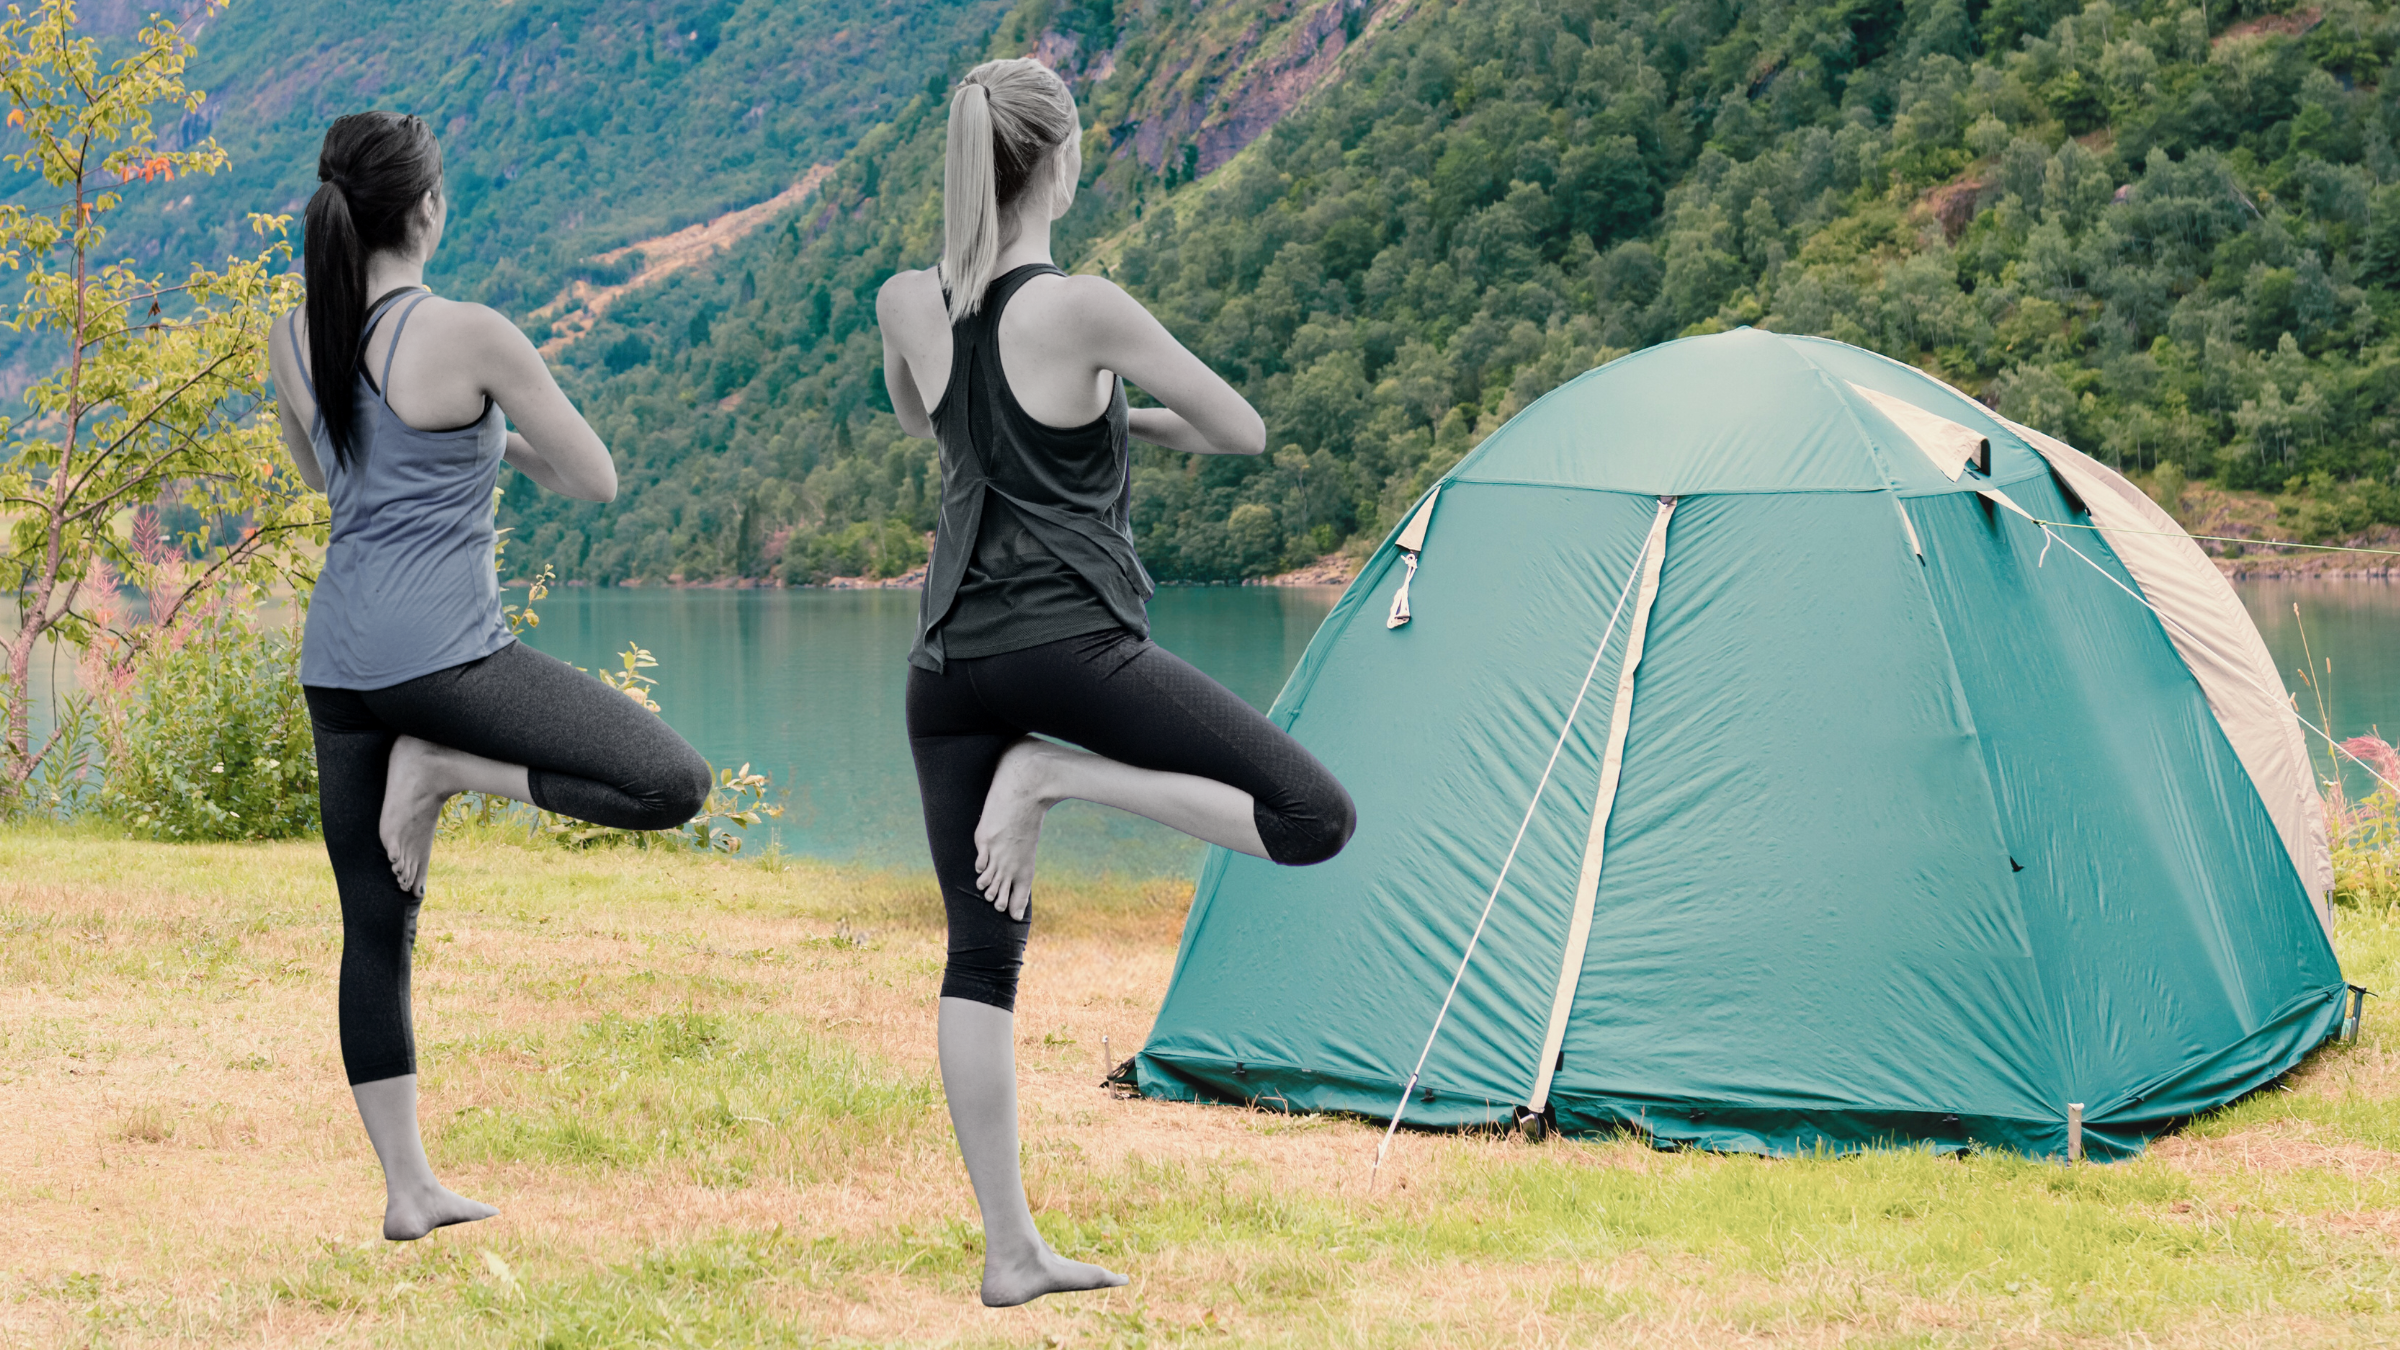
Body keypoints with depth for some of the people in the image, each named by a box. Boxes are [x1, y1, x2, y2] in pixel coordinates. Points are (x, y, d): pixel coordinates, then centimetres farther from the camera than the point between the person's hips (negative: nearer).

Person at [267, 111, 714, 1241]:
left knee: (377, 929, 12)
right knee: (672, 783, -5)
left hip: (338, 662, 7)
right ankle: (438, 768, -6)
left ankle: (407, 1187, 15)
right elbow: (595, 482, -2)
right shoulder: (469, 337, -10)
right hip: (443, 650, -7)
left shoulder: (291, 339, 8)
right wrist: (508, 447, 16)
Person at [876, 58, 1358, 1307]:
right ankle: (1055, 775, -11)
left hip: (950, 658, 6)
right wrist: (1141, 421, 17)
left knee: (980, 954, 9)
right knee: (1313, 818, -1)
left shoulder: (906, 305, 4)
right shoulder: (1084, 311, -12)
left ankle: (1009, 1250, 10)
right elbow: (1242, 431, -3)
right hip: (1072, 642, -6)